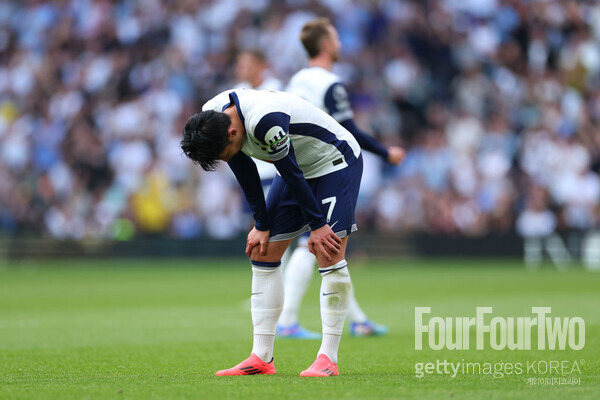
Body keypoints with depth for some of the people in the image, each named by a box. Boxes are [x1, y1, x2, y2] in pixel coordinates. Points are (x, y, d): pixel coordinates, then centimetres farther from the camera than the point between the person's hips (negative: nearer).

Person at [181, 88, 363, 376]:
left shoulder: (265, 122, -38)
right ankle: (261, 358, 4)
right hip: (298, 168, 8)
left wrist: (317, 226, -19)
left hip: (335, 163, -8)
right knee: (262, 252, 2)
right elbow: (244, 171, -1)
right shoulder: (211, 118, -13)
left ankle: (328, 358, -16)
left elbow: (292, 174, -28)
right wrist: (262, 225, 0)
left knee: (328, 253, -19)